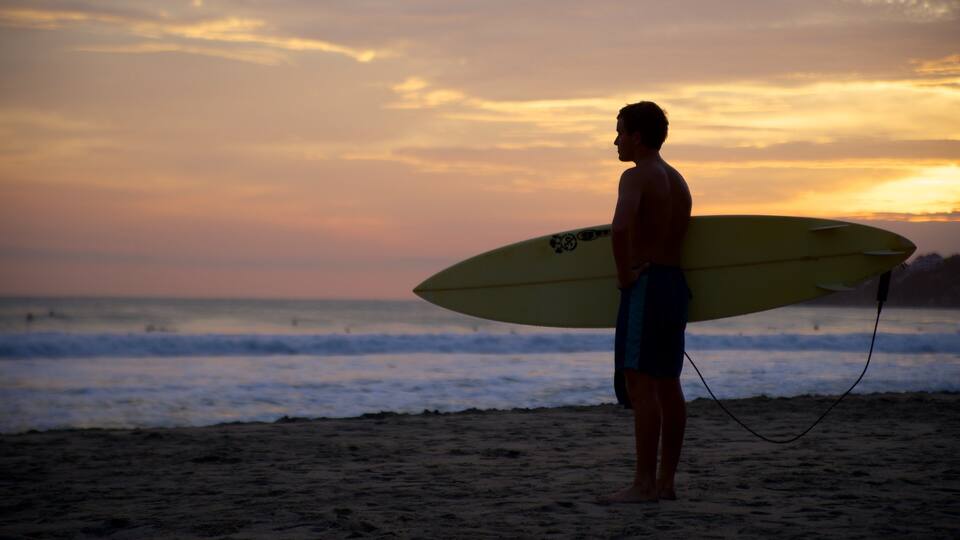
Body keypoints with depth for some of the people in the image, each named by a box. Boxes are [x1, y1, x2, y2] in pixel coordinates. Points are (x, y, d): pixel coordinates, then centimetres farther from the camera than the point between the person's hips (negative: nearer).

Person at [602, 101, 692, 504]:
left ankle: (644, 483, -12)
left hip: (645, 285, -9)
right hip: (676, 284, 9)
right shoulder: (678, 182, 18)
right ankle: (666, 481, 14)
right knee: (667, 384, 10)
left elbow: (620, 227, -29)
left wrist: (624, 273, -17)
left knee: (640, 383, -10)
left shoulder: (636, 177, -11)